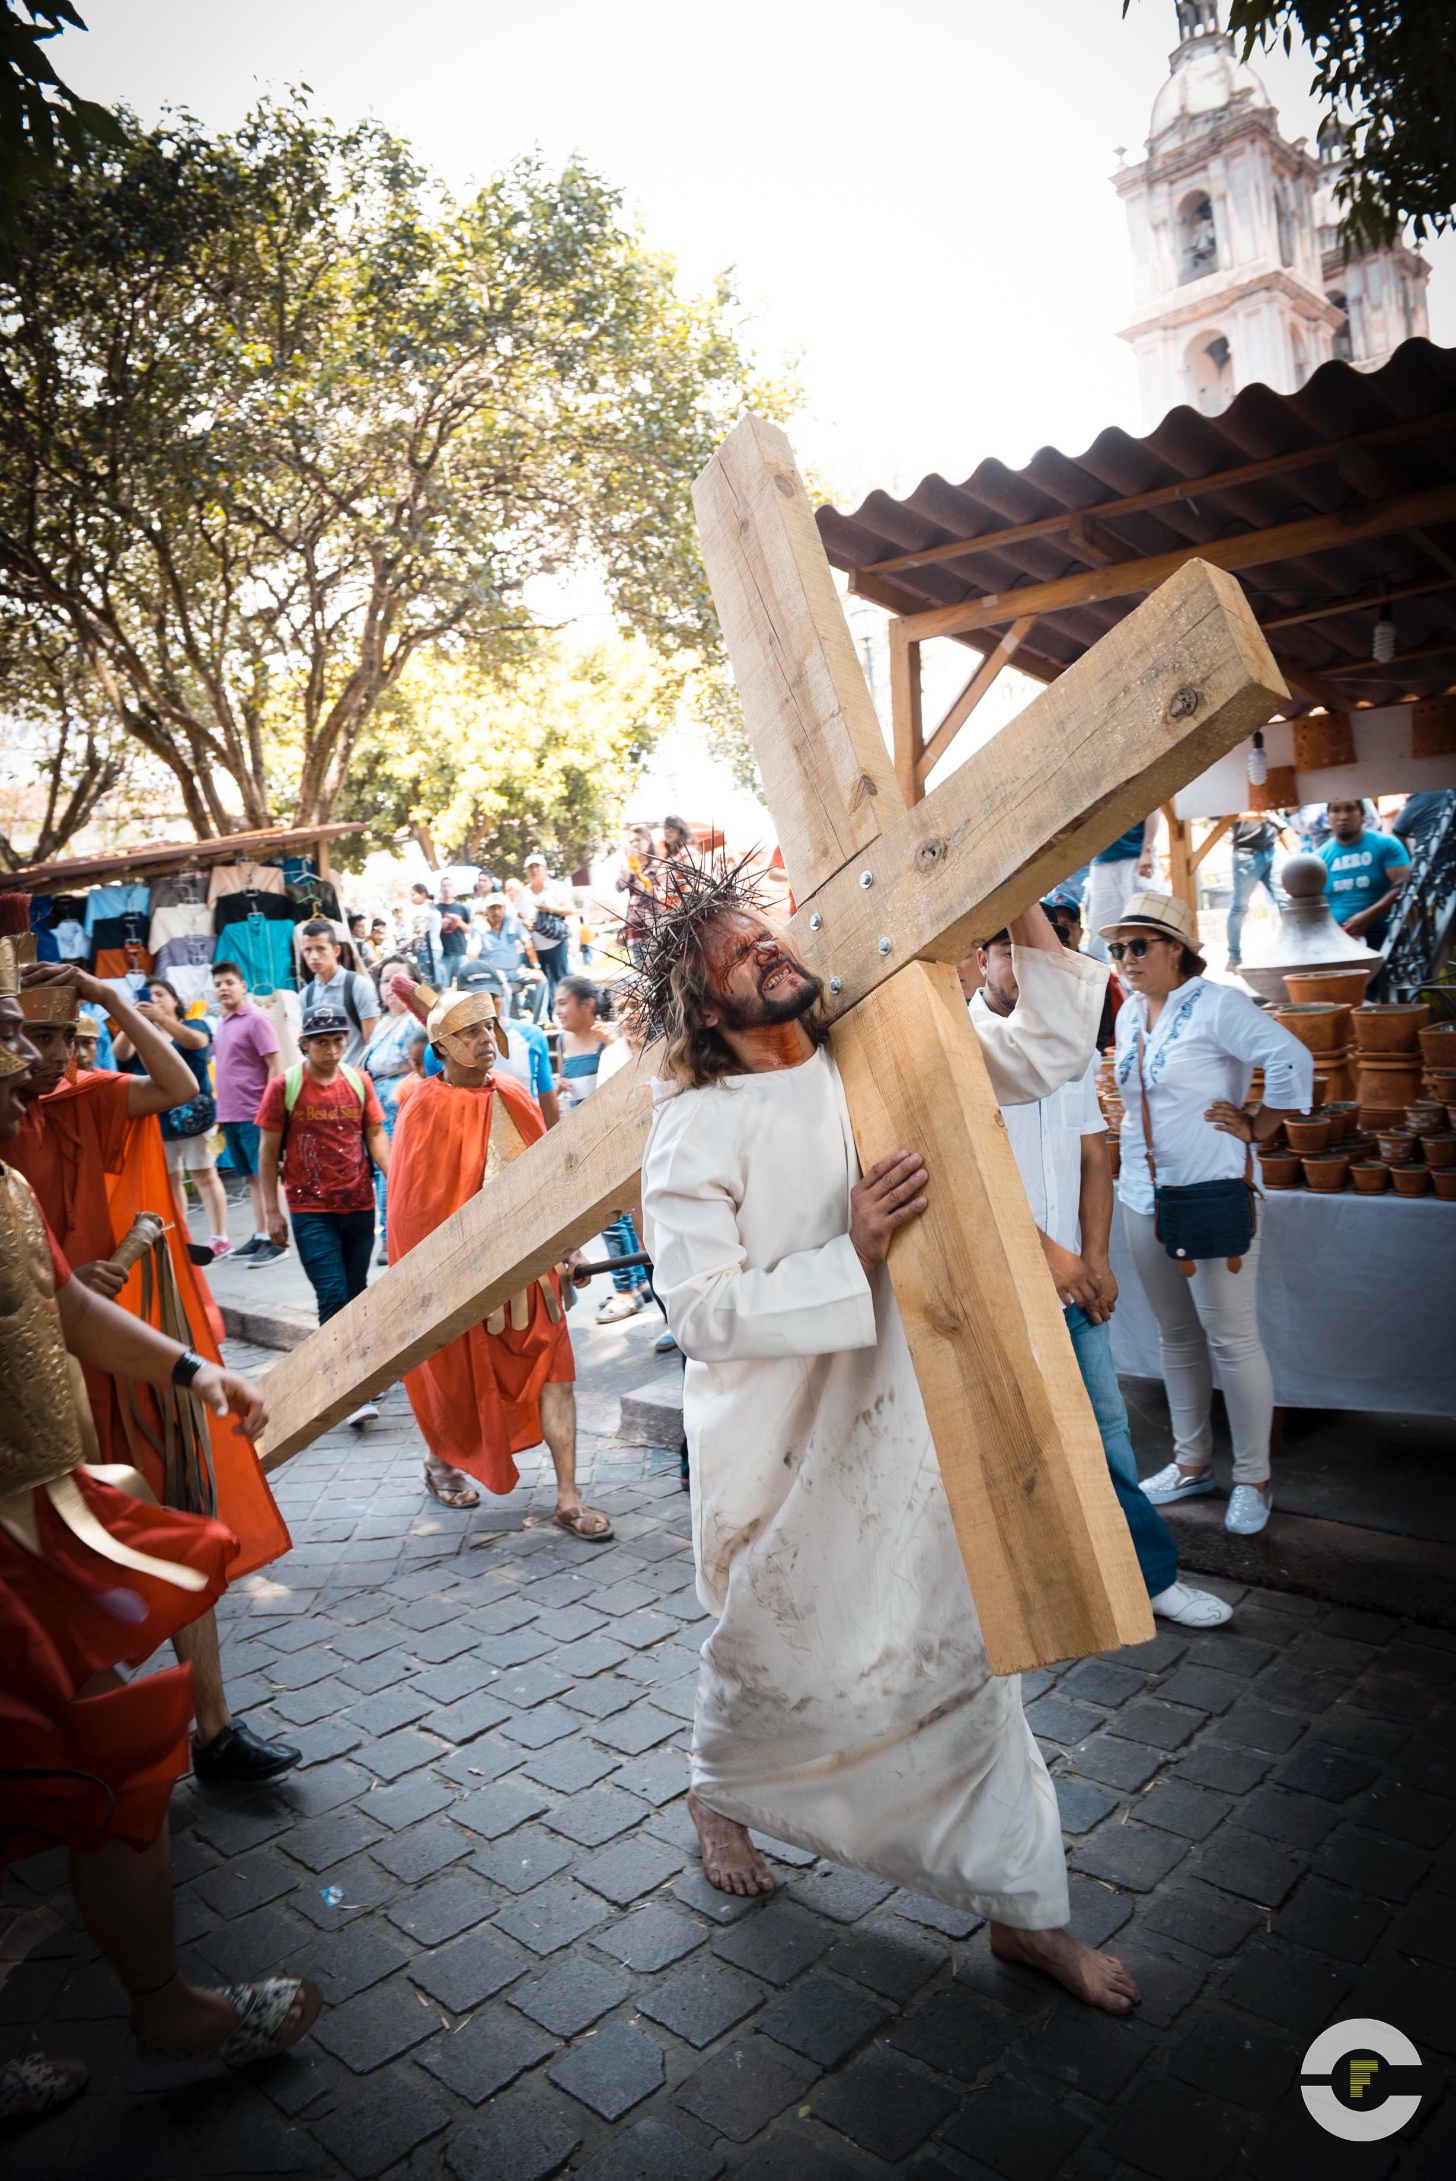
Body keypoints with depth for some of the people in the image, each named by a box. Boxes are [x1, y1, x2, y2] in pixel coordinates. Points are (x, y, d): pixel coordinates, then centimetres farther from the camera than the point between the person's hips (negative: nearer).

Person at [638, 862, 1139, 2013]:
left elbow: (1043, 1056, 9)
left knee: (964, 1647, 10)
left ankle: (1024, 1905, 28)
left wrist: (1023, 916, 0)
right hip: (778, 1448, -4)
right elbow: (702, 1309, -20)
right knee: (773, 1655, 15)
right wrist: (851, 1254, -27)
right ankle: (722, 1797, 49)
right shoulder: (696, 1130, -14)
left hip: (902, 1422, 4)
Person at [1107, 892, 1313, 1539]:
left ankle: (1252, 1479, 14)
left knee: (1231, 1340, 0)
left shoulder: (1217, 1005, -12)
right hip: (1145, 1196, 8)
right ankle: (1192, 1463, 28)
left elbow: (1292, 1061, -21)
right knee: (1176, 1336, 15)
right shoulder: (1129, 1013, 11)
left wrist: (1257, 1128, -13)